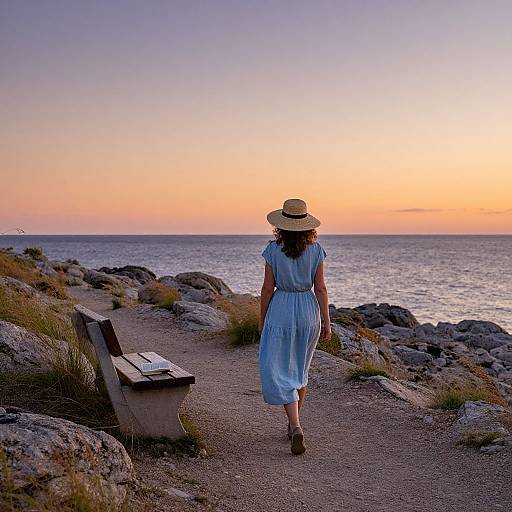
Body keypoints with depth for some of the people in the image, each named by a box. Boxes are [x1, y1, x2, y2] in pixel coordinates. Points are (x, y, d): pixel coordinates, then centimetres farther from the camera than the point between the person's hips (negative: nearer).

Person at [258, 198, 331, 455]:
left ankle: (296, 427, -14)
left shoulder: (273, 250, -9)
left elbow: (268, 288, -6)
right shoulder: (316, 250, -4)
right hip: (309, 311, 3)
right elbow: (320, 288, -3)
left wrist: (262, 318, 6)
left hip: (281, 311, -3)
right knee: (300, 370, 19)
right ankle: (294, 424, 29)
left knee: (279, 372, 1)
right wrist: (326, 321, 3)